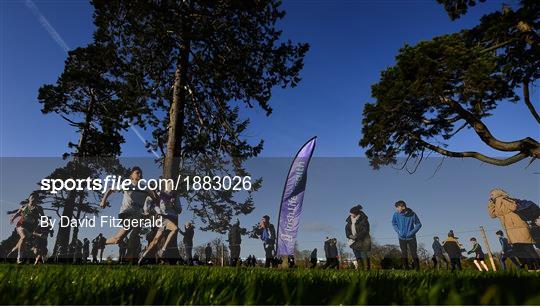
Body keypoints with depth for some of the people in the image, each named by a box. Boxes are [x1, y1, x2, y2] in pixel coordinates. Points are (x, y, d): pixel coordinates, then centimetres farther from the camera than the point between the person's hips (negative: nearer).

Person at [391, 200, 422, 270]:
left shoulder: (412, 214, -18)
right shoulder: (396, 214, -14)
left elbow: (419, 224, -4)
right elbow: (394, 223, 5)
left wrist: (412, 232, -13)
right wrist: (398, 231, -7)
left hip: (411, 238, -2)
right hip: (402, 238, 2)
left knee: (414, 253, 1)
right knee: (404, 254, 7)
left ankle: (417, 268, 12)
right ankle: (406, 268, 17)